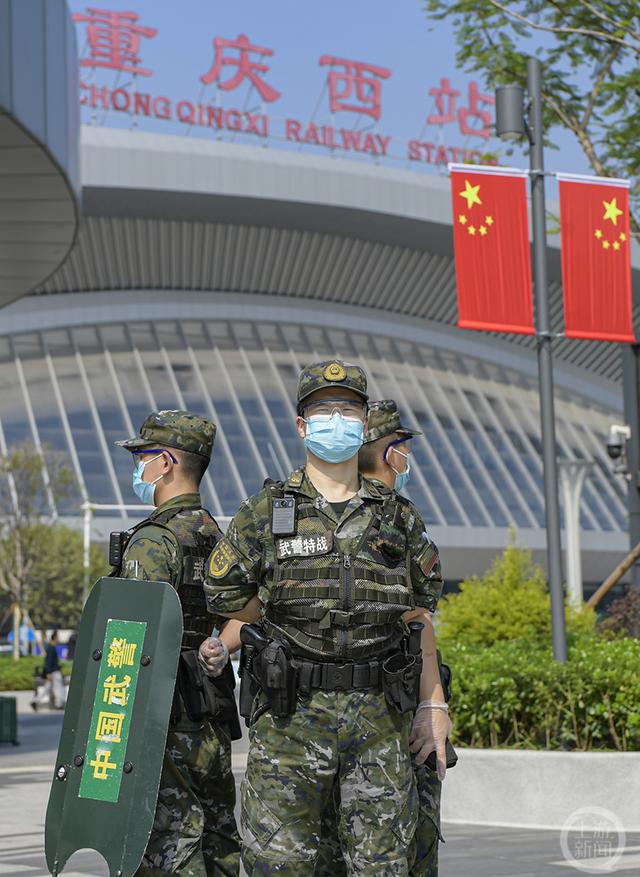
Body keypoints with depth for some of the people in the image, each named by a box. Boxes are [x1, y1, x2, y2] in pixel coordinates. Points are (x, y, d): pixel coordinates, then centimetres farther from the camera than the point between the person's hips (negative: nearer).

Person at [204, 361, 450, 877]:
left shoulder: (398, 516, 10)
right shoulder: (266, 512, 3)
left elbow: (420, 615, 12)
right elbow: (226, 596, 6)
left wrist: (435, 706, 7)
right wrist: (293, 624, 6)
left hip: (381, 718, 2)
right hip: (290, 713, -2)